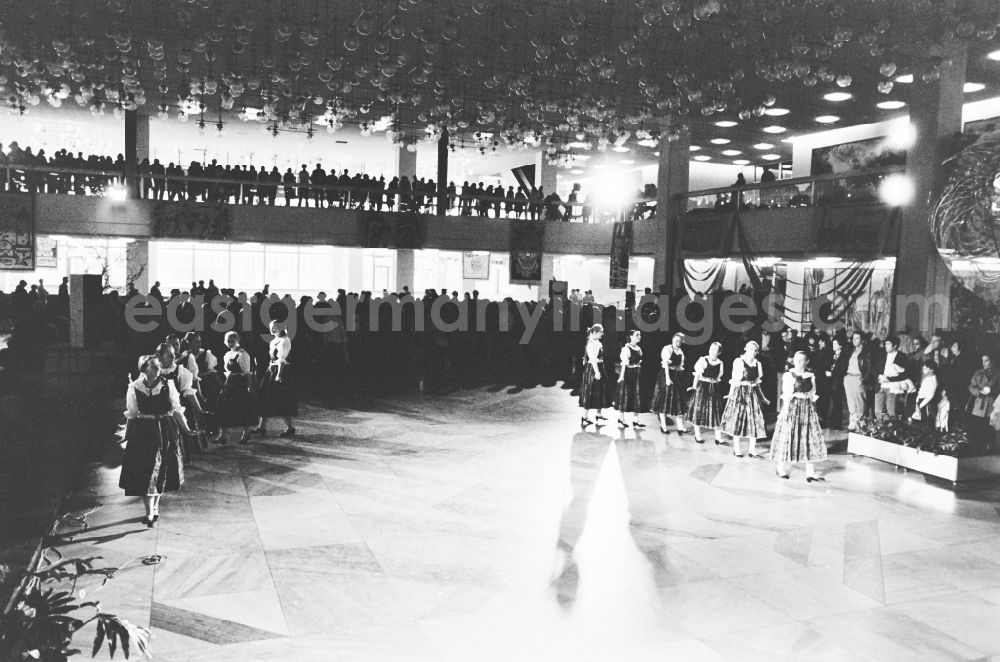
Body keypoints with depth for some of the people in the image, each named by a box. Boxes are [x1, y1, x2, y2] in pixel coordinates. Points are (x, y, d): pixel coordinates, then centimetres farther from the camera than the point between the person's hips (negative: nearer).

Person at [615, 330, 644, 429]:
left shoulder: (639, 348, 10)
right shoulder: (626, 348, -12)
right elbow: (624, 363, -19)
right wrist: (622, 375, -26)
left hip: (636, 374, 7)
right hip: (627, 373, -7)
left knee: (635, 396, 8)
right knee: (624, 396, 1)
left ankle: (633, 419, 14)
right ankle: (621, 419, 10)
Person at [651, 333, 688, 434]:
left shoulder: (681, 351, 12)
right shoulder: (667, 349, -8)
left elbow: (680, 366, 15)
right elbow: (665, 363, -16)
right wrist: (667, 377, -24)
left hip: (677, 378, 6)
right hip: (666, 375, -6)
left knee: (678, 401, 3)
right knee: (664, 400, 0)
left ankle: (680, 426, 2)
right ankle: (663, 426, 7)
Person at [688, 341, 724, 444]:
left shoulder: (720, 363, 3)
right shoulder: (703, 360, -8)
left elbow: (718, 377, 12)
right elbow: (697, 374, -13)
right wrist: (695, 386, -20)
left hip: (714, 388, 3)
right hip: (702, 387, -3)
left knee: (715, 411, 3)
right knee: (699, 409, 3)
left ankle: (718, 436, 7)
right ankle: (697, 435, 15)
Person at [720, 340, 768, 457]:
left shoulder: (757, 364, 10)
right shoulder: (739, 361, -4)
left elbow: (757, 382, 17)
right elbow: (734, 380, -6)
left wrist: (762, 397, 18)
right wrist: (731, 393, -14)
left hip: (753, 394, 5)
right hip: (740, 392, -5)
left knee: (755, 422, 2)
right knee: (738, 421, 0)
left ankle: (751, 450, 10)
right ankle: (737, 449, 11)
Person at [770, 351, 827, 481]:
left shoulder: (811, 376, 11)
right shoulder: (788, 375, 0)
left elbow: (813, 396, 16)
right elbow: (786, 396, -6)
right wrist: (785, 411, -12)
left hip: (807, 409, 4)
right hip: (791, 408, -4)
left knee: (811, 439, -1)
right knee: (786, 437, -2)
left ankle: (810, 472, 2)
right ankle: (781, 468, 13)